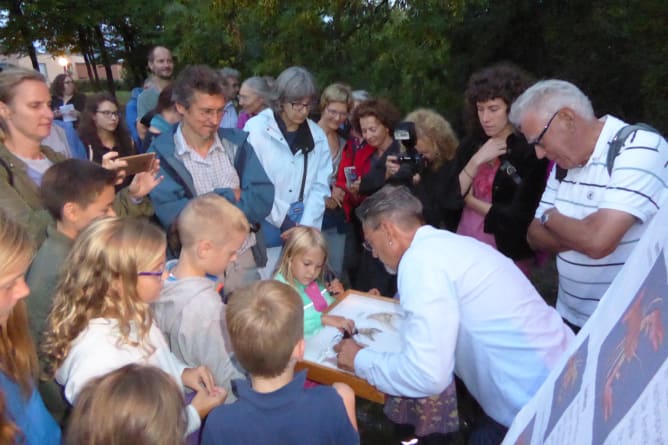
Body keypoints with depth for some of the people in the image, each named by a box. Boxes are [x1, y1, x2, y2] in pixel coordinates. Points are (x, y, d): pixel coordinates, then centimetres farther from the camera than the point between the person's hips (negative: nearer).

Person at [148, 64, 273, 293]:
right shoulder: (161, 153, -9)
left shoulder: (237, 142, 0)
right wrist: (230, 197, -12)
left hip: (243, 258, 3)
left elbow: (263, 200, -9)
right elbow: (171, 215, -20)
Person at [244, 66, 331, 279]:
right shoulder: (257, 128, -6)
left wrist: (306, 226, -8)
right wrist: (283, 220, -9)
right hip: (266, 224, -3)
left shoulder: (317, 135, 7)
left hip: (303, 225, 4)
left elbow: (320, 186, 3)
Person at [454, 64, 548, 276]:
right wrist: (476, 161, -13)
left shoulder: (531, 153, -12)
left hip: (507, 258, -4)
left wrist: (470, 201, -6)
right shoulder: (470, 145, 4)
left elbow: (519, 217, -16)